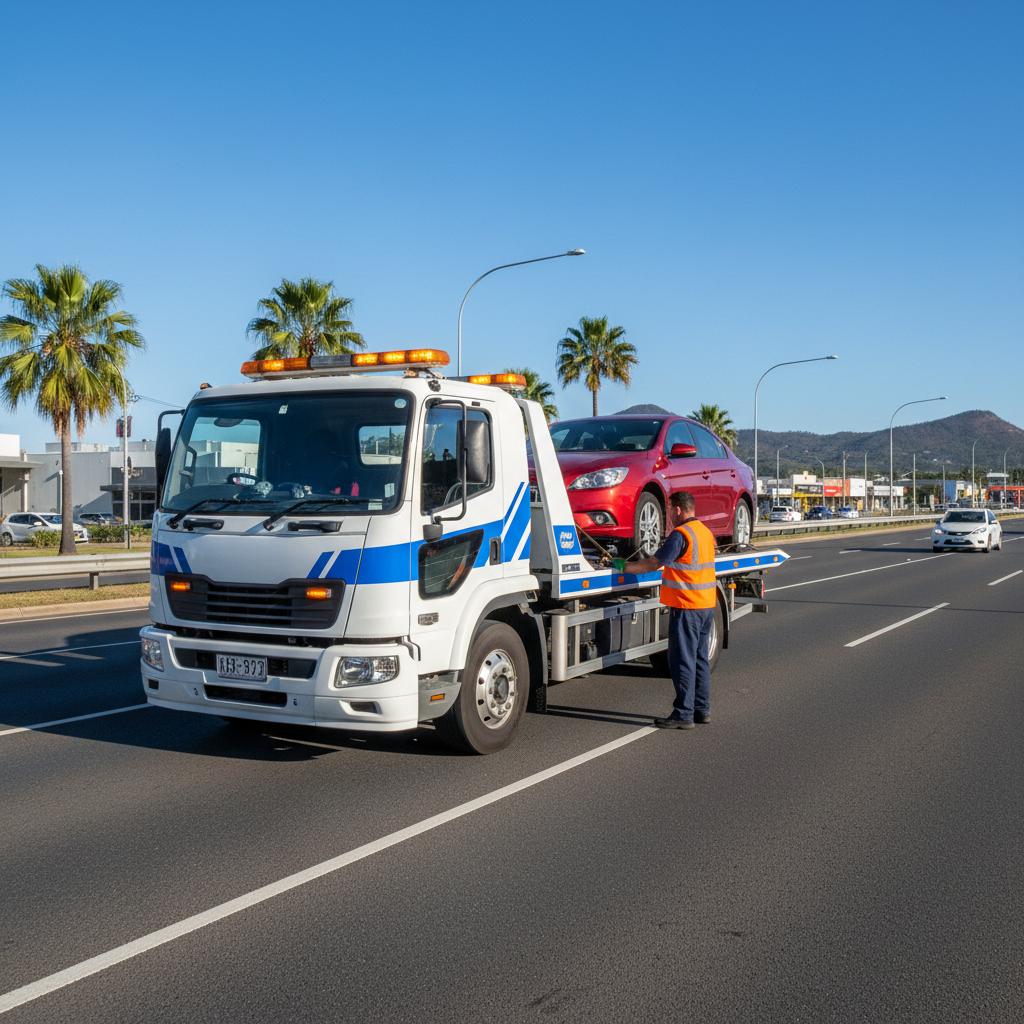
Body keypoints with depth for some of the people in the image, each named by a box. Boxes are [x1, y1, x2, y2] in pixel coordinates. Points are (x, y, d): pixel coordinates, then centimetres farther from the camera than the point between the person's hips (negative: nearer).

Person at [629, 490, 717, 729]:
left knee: (683, 660, -4)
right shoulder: (706, 532, 13)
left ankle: (683, 714, -1)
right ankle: (702, 710, 21)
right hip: (707, 604, 9)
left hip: (686, 606, -9)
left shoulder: (680, 535, -16)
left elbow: (654, 563, -16)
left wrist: (626, 567, -3)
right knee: (699, 658, 15)